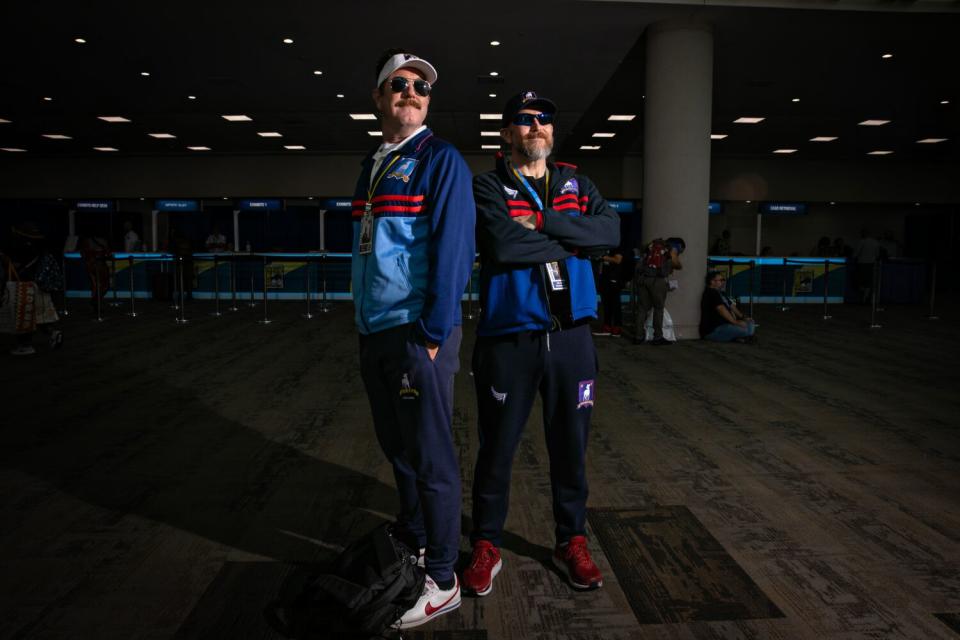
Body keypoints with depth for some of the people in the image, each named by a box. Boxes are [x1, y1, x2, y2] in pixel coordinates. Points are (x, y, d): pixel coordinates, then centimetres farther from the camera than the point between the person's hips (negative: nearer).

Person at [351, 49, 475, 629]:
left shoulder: (440, 160, -6)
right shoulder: (373, 166, 16)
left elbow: (452, 249, -14)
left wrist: (432, 334, -18)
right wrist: (364, 325, 16)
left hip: (418, 336, -7)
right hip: (374, 335, 8)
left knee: (432, 460, 1)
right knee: (399, 451, 18)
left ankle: (441, 581, 15)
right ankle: (411, 546, 36)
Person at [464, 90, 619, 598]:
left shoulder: (576, 184, 12)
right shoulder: (488, 186, -1)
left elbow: (611, 230, -7)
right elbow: (503, 244, -20)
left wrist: (543, 221, -16)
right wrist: (572, 243, -8)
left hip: (571, 335, 4)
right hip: (508, 337, -3)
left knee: (570, 446, 13)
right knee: (497, 447, 8)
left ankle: (571, 541, 32)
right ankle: (486, 545, 26)